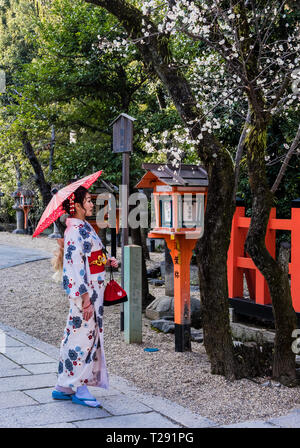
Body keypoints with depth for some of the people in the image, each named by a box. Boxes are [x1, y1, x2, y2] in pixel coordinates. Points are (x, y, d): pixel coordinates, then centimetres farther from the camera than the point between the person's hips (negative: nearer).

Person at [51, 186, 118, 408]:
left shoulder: (85, 227, 13)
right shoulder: (75, 231, -17)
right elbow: (75, 266, -21)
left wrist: (108, 260, 5)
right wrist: (86, 299, -23)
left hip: (94, 289, 10)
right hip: (85, 291, -10)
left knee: (78, 335, 13)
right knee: (85, 335, -4)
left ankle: (64, 387, 20)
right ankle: (79, 389, 5)